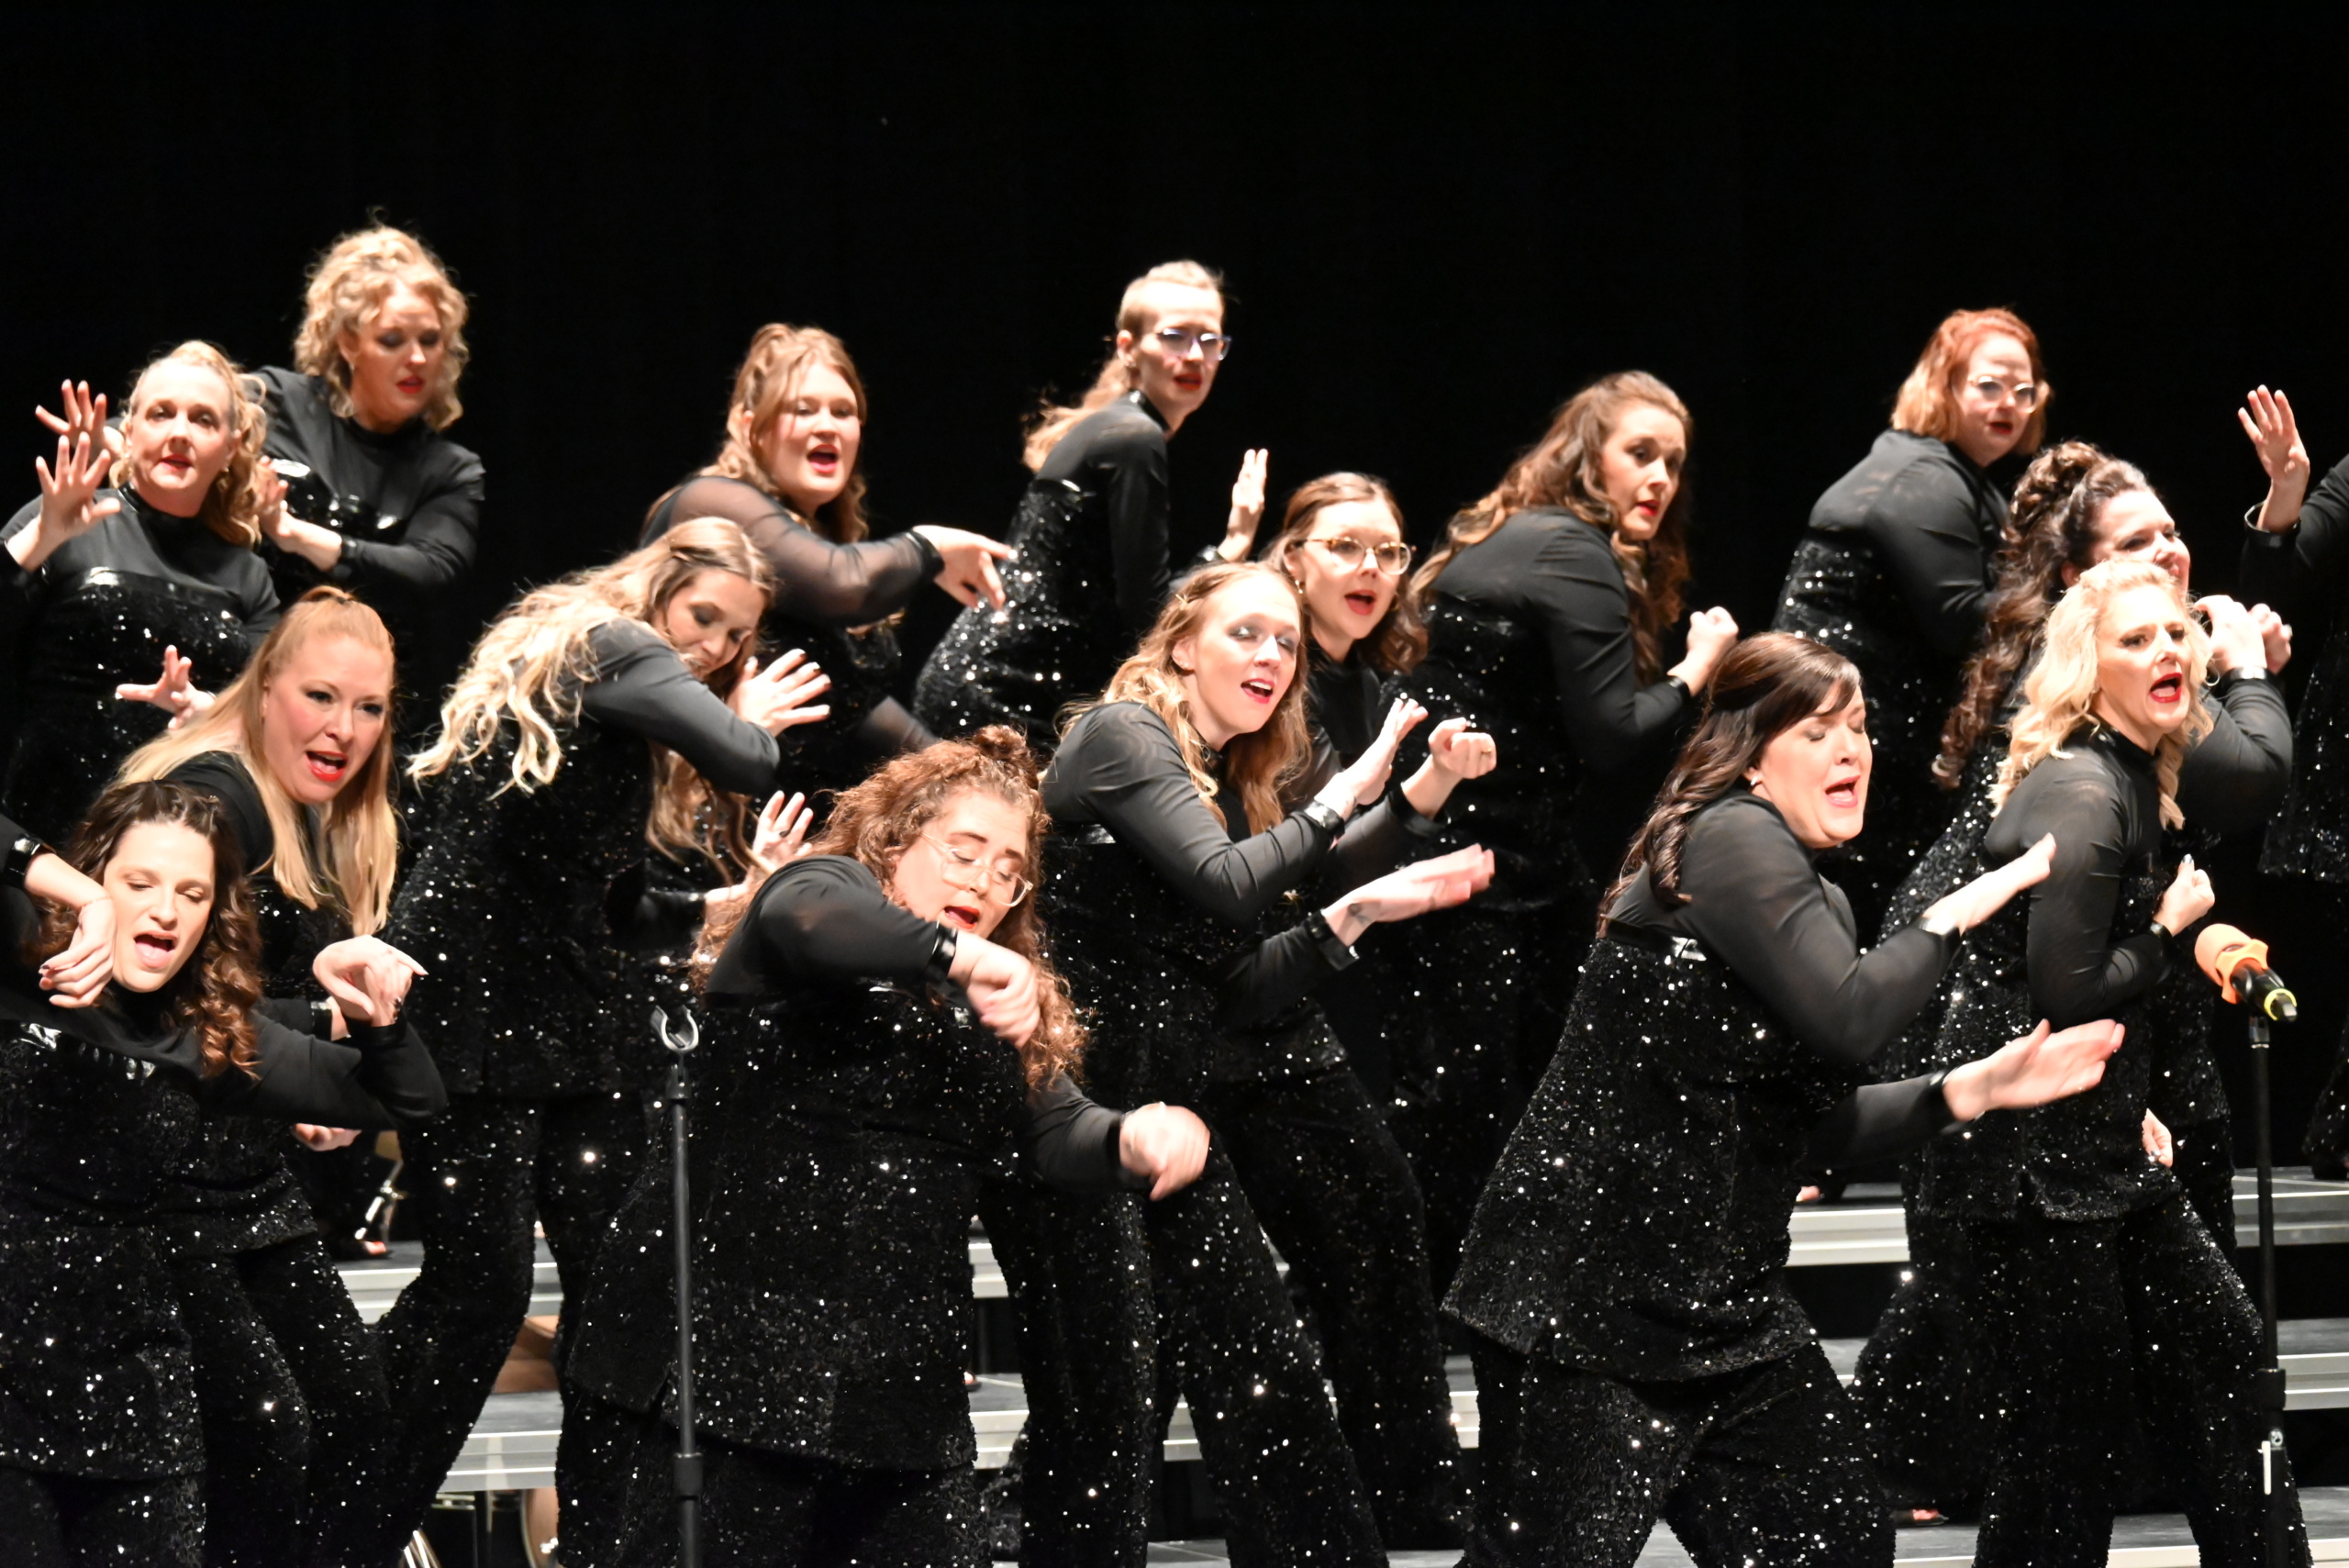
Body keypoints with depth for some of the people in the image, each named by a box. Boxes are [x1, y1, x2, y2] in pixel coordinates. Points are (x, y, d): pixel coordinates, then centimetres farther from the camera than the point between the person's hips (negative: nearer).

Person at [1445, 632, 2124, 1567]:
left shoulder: (1817, 896, 17)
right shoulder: (1733, 841, -12)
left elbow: (1828, 1121, 18)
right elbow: (1848, 1022, -24)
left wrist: (1974, 1089, 8)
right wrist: (1957, 914, -12)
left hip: (1725, 1296, 10)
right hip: (1587, 1294, -10)